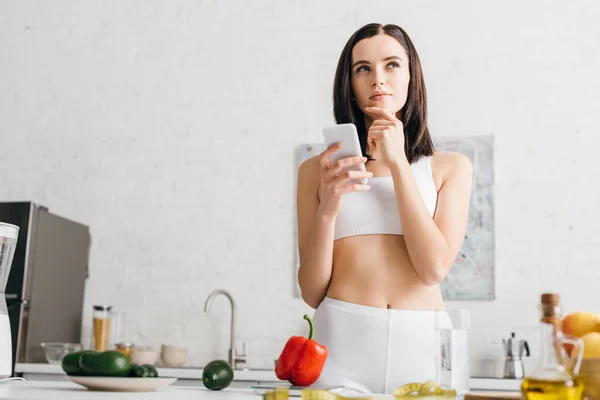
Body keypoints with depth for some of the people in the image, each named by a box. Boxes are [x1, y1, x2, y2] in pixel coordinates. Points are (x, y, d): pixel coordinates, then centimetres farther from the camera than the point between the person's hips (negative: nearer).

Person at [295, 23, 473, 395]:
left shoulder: (450, 167, 7)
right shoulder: (317, 169, 7)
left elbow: (435, 268, -8)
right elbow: (312, 292, 4)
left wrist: (398, 163, -6)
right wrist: (328, 208, -12)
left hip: (422, 340, 1)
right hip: (341, 340, 0)